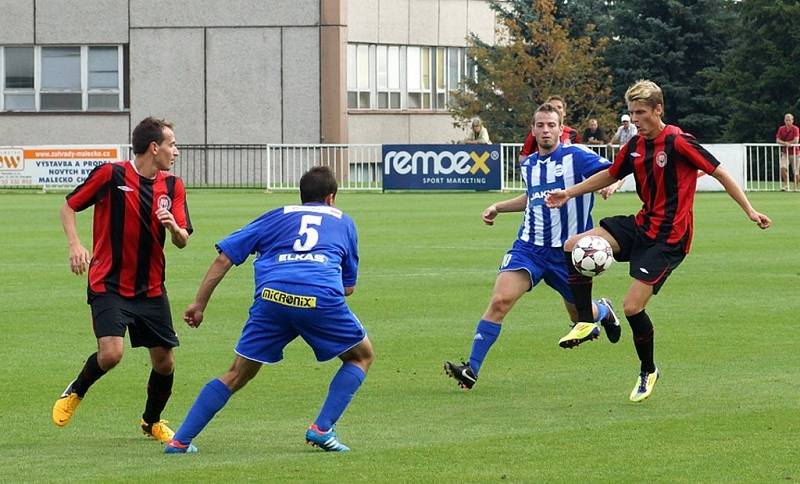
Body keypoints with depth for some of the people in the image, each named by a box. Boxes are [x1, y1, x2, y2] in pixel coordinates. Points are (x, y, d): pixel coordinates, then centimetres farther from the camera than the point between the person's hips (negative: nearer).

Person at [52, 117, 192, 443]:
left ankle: (152, 422, 31)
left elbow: (182, 241, 0)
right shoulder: (111, 175, -10)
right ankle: (75, 393, 10)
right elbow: (68, 207, 0)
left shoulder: (173, 187, 4)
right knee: (111, 354, -21)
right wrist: (75, 245, -15)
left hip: (151, 290, 5)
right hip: (108, 285, -5)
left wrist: (172, 225, -22)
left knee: (164, 361, 5)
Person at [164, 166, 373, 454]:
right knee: (361, 355, 23)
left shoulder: (276, 216, 28)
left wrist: (199, 304, 23)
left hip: (272, 295, 2)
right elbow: (349, 287, 32)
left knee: (238, 374, 14)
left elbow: (224, 257, 20)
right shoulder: (343, 221, 28)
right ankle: (322, 429, 8)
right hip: (322, 298, -2)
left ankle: (180, 441, 9)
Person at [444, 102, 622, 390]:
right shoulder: (529, 165, 11)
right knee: (500, 300, -17)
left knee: (580, 316, 13)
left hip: (568, 252, -3)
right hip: (529, 247, 3)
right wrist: (498, 208, 24)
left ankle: (603, 311, 53)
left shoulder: (576, 156, -8)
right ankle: (472, 369, -18)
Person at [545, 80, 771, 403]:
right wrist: (569, 193, 17)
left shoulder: (677, 142, -17)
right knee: (574, 246, -8)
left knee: (632, 307, -12)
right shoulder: (635, 146, 6)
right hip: (642, 225, 7)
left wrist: (750, 211, -13)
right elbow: (610, 175, 23)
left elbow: (720, 173, -12)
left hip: (669, 237, -7)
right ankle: (586, 322, 4)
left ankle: (648, 372, 13)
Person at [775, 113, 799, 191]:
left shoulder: (795, 129, -8)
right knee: (783, 168, -21)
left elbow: (796, 141, -18)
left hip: (794, 153, -2)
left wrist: (787, 143, -11)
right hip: (785, 152, 2)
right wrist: (785, 143, -21)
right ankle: (785, 185, -13)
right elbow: (777, 140, -3)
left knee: (796, 172, 1)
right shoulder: (781, 129, 3)